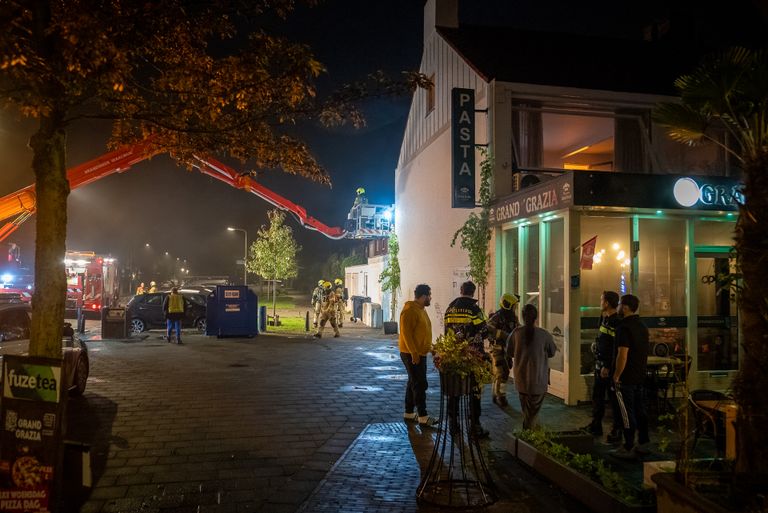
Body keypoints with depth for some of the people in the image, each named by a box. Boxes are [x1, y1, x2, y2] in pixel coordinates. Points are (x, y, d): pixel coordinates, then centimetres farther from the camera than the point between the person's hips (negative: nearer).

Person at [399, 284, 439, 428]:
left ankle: (409, 413, 24)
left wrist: (429, 346, 15)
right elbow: (406, 333, -23)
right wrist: (414, 353, -24)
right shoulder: (410, 310, -18)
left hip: (420, 353, 10)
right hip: (411, 354, -10)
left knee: (414, 383, 15)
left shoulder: (421, 309, 13)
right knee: (420, 384, -8)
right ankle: (423, 417, -4)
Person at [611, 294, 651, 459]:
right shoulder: (642, 326, 11)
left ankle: (628, 449, 4)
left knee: (627, 413, -2)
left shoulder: (624, 327, -19)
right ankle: (643, 444, 24)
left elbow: (623, 355, -24)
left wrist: (616, 375, -15)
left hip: (626, 378, -9)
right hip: (640, 376, 9)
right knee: (640, 410, 16)